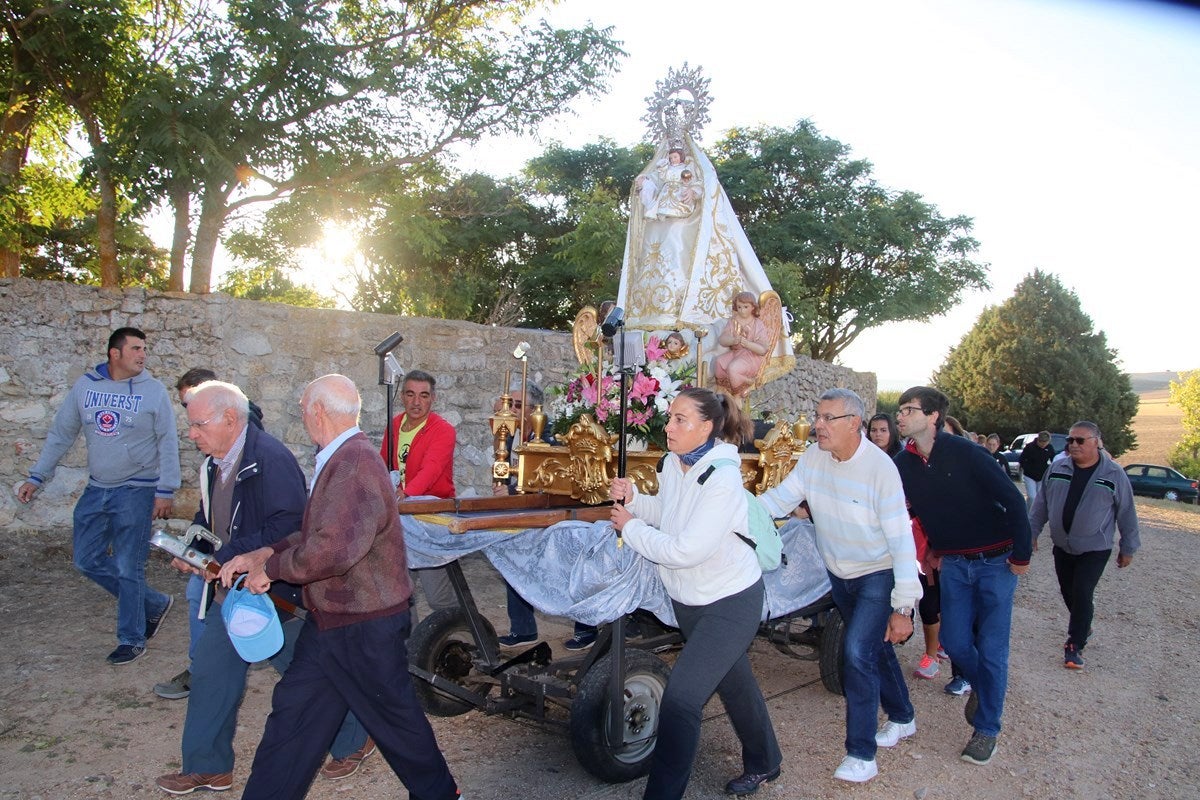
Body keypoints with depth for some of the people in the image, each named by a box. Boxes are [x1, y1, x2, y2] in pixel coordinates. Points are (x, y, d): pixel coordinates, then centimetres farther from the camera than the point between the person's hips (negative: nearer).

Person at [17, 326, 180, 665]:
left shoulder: (153, 390, -8)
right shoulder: (85, 386, 2)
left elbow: (168, 443, -8)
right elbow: (60, 433, 9)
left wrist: (166, 490, -13)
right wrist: (37, 477, 8)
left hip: (136, 491, -5)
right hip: (96, 490, 5)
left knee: (128, 569, -1)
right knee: (88, 560, 9)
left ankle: (132, 639, 15)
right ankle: (154, 604, 24)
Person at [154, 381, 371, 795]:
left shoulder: (270, 458, -24)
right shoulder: (214, 464, 4)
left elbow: (288, 527, -32)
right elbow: (209, 519, 16)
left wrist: (223, 559, -29)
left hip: (279, 592, -8)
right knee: (211, 670, 13)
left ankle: (354, 740, 31)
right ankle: (208, 767, 31)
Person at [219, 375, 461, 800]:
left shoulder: (356, 465, -26)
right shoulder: (339, 461, 9)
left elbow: (333, 549, -35)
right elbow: (317, 534, 14)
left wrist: (271, 567, -19)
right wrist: (262, 554, 3)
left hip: (366, 625, -9)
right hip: (330, 621, 9)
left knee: (394, 716, 9)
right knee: (293, 709, 14)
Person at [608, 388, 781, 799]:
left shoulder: (722, 479, -28)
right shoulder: (673, 462, -4)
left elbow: (686, 551, -31)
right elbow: (667, 514, 8)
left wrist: (631, 527, -20)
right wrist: (633, 499, -10)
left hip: (730, 602, -8)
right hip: (687, 598, 8)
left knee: (681, 697, -14)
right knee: (734, 684, 26)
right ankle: (763, 764, 48)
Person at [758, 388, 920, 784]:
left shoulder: (879, 467, -27)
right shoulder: (814, 457, -10)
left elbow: (901, 539, -24)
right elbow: (779, 498, -9)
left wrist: (903, 607, -23)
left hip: (877, 575, -6)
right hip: (838, 573, 6)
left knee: (857, 654, -14)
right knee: (875, 648, 21)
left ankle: (861, 754, 1)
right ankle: (902, 717, 44)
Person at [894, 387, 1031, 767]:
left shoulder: (963, 451, -19)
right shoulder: (903, 464, -5)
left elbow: (1012, 499, -15)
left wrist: (1021, 555, -12)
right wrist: (932, 553, 4)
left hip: (996, 561, -4)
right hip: (953, 564, 4)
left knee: (991, 648, 0)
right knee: (954, 642, 4)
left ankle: (987, 729, 16)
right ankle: (980, 685, 37)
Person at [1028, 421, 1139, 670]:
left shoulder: (1114, 474, -8)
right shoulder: (1057, 469, 0)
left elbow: (1126, 513, -2)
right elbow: (1041, 503, 8)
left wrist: (1128, 548, 2)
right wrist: (1032, 532, 7)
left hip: (1094, 549, -4)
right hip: (1062, 547, 4)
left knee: (1082, 595, -8)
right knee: (1068, 593, 13)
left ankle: (1075, 646, 3)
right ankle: (1083, 627, 38)